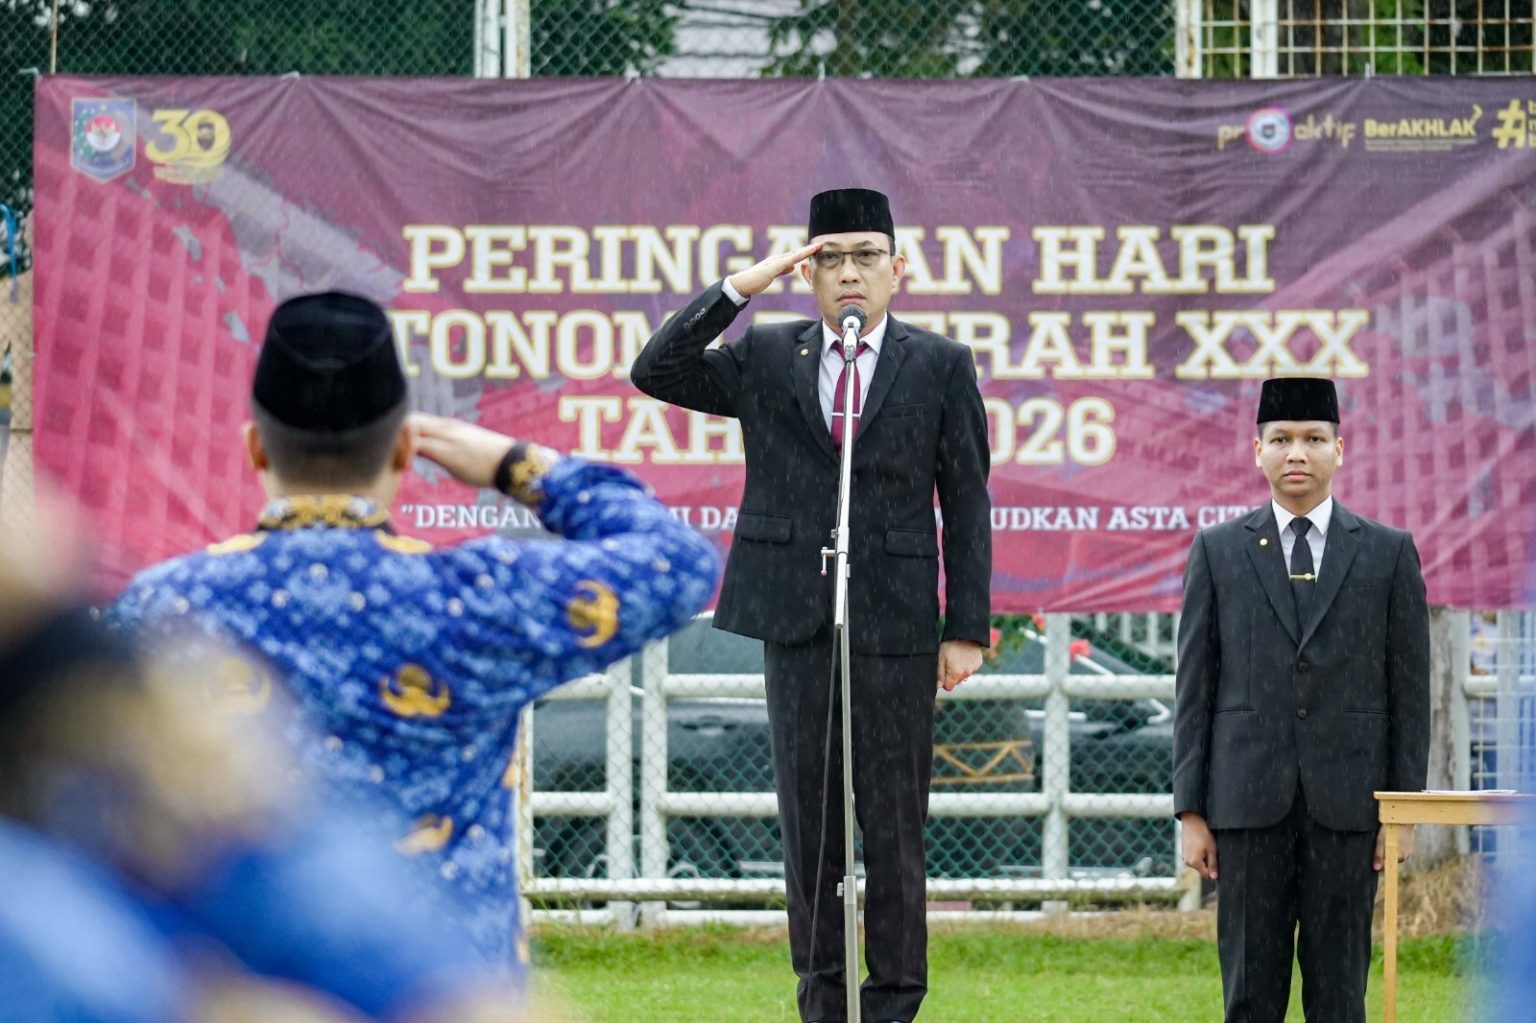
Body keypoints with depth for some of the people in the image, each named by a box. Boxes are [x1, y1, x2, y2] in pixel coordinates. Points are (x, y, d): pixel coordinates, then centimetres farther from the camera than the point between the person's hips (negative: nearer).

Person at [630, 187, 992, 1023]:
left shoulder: (940, 367, 3)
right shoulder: (763, 359, 9)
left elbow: (967, 505, 3)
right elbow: (655, 373, -3)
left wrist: (967, 628, -3)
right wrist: (743, 287, -10)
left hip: (895, 623, -2)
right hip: (796, 618, 2)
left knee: (893, 821, -1)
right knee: (807, 817, 5)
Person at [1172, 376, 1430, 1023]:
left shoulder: (1389, 553, 7)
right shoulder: (1218, 552, 8)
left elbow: (1409, 690, 6)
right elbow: (1195, 690, 6)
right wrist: (1190, 812, 0)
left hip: (1347, 800, 0)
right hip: (1249, 798, 0)